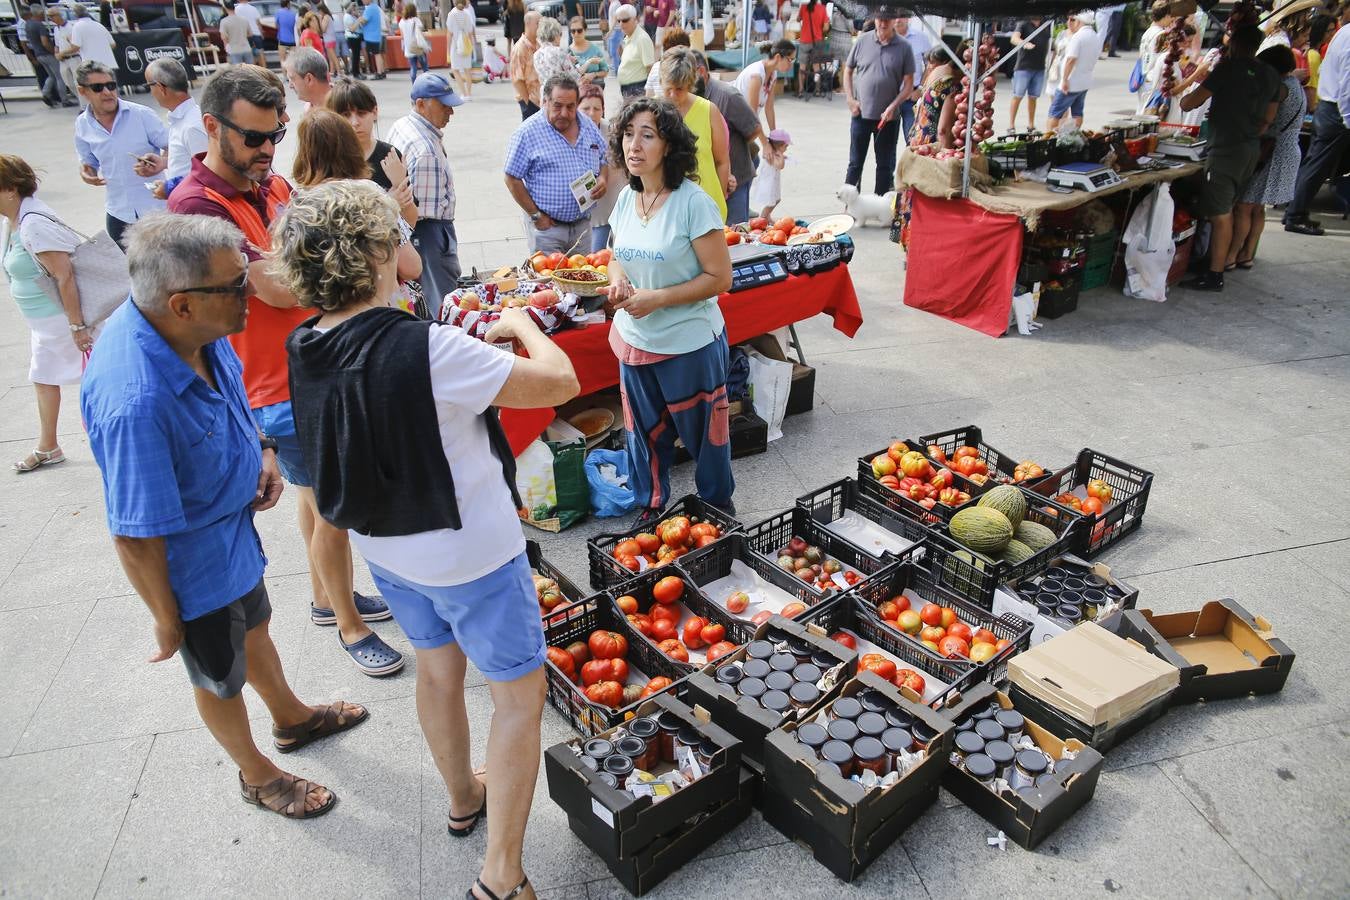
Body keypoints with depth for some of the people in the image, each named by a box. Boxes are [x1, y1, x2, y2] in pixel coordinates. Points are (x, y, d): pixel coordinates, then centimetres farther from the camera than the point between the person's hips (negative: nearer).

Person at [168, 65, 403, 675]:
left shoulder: (273, 183, 6)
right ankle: (348, 625, 21)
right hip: (282, 386, -8)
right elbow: (276, 288, -27)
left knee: (317, 494, 21)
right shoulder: (197, 204, -19)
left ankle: (327, 596, 40)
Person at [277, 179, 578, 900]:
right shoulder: (427, 350, -31)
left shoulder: (306, 349, -7)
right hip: (469, 553, -7)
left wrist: (480, 342, 9)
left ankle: (463, 799, 51)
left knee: (438, 670, 27)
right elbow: (560, 382, -24)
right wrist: (523, 325, -6)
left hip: (384, 547, 8)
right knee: (520, 693, 10)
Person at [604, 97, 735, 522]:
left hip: (689, 344, -6)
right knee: (644, 432, 20)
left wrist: (657, 298, -22)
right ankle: (650, 506, 41)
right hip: (634, 340, 6)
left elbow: (720, 277, -17)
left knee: (702, 433, 11)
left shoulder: (693, 202, -18)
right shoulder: (627, 198, 2)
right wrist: (618, 282, -9)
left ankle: (719, 508, 35)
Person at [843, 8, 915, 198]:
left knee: (885, 164, 8)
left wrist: (893, 106, -14)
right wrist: (850, 99, -2)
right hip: (861, 113, 0)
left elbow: (909, 83, -2)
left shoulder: (903, 47, -3)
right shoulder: (863, 41, -1)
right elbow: (848, 71, 9)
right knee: (855, 162, 7)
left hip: (889, 117, 0)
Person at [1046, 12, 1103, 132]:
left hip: (1071, 83, -8)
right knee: (1078, 113, 15)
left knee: (1054, 113, -4)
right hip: (1086, 82, 8)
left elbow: (1071, 59, -24)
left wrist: (1064, 79, -24)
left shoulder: (1078, 36, -16)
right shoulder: (1097, 38, 10)